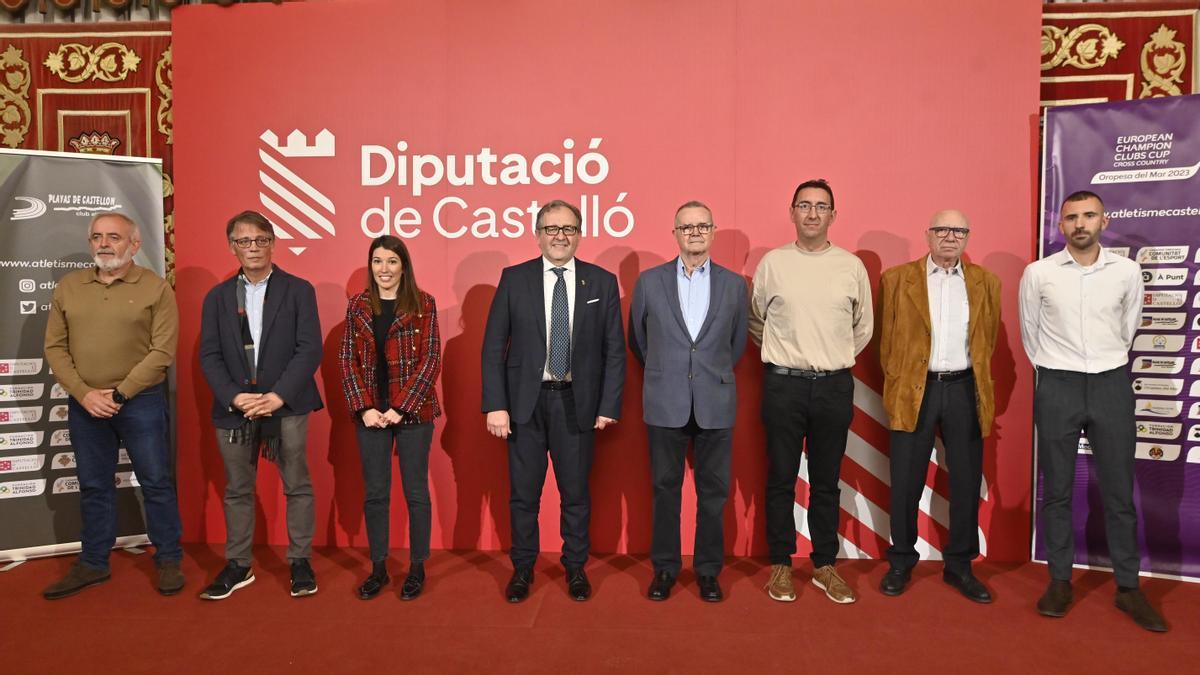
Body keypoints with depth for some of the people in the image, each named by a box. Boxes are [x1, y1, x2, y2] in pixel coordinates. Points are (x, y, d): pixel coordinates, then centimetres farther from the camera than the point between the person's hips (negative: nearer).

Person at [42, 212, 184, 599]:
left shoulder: (155, 288, -4)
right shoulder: (68, 287, 7)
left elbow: (162, 351, -9)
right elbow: (54, 346, 5)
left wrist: (118, 394, -12)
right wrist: (83, 393, -8)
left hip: (141, 402, -3)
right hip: (84, 404, 4)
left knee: (156, 482, 3)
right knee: (93, 486, 13)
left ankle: (168, 560, 17)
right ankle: (92, 564, 26)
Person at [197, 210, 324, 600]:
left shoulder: (298, 290, 1)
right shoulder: (217, 297, 10)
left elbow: (310, 349, -6)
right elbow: (209, 355, 4)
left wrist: (277, 396, -15)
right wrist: (234, 397, -12)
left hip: (286, 406, -2)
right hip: (234, 408, 3)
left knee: (297, 486, 4)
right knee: (237, 490, 11)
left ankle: (300, 562, 16)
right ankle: (237, 565, 24)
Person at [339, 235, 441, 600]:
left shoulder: (423, 304, -2)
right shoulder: (357, 305, 7)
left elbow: (431, 359, -7)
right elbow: (347, 359, 4)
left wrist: (401, 407, -13)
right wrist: (364, 407, -8)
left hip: (413, 412, -2)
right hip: (370, 413, 3)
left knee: (416, 492, 6)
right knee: (375, 493, 9)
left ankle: (417, 568, 19)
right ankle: (378, 568, 22)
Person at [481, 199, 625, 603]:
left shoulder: (602, 282, 2)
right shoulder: (514, 279, 1)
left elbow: (614, 350, 2)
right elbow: (493, 347, -1)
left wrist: (609, 405, -4)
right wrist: (495, 404, -8)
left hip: (577, 402, 0)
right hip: (525, 401, 0)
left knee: (576, 492, 10)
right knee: (523, 493, 10)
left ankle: (575, 568, 29)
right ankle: (522, 569, 29)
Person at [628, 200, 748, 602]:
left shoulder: (734, 285, 4)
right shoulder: (649, 281, 3)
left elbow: (738, 343, 15)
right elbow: (637, 340, 13)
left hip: (716, 404, 1)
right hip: (666, 404, 0)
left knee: (713, 490, 7)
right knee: (666, 488, 8)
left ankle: (708, 569, 22)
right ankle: (665, 567, 22)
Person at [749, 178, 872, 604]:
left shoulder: (852, 266, 4)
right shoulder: (772, 263, 0)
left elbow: (863, 327, 15)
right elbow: (755, 321, 10)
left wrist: (836, 359, 14)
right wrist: (782, 353, 10)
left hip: (834, 385, 1)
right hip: (783, 383, -1)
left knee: (827, 481, 10)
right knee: (781, 479, 6)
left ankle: (825, 565, 24)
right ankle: (781, 565, 20)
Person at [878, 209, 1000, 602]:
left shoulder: (986, 282, 8)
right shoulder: (897, 278, 2)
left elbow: (989, 341, 13)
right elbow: (887, 341, 4)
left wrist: (979, 386, 9)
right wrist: (896, 384, 2)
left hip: (964, 390, 2)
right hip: (915, 390, -2)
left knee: (967, 481, 8)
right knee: (906, 481, 5)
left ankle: (959, 564, 23)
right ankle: (901, 562, 20)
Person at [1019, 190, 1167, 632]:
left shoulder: (1127, 272, 0)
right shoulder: (1038, 273, -3)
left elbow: (1128, 329, 15)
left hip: (1111, 385, 1)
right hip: (1057, 386, -1)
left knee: (1119, 492, 7)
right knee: (1057, 490, 7)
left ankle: (1128, 587, 20)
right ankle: (1059, 581, 19)